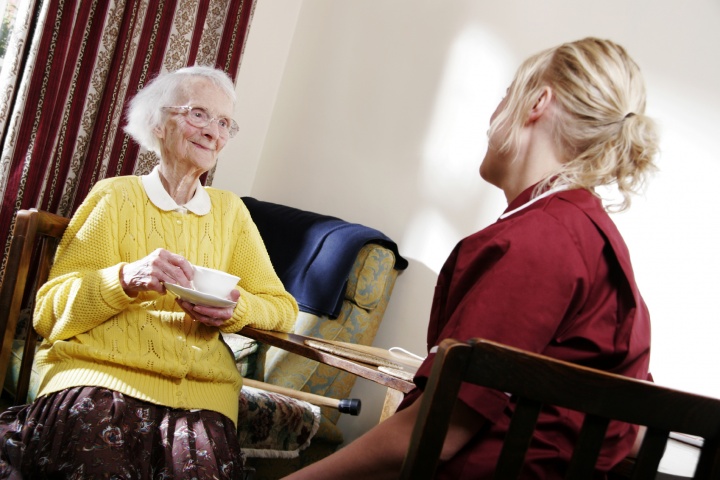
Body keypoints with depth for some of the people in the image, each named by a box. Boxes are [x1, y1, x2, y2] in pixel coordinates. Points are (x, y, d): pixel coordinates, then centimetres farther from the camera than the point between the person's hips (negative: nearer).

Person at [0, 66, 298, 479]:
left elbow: (283, 306, 13)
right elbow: (51, 309, 0)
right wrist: (128, 278, -17)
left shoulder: (230, 210, 19)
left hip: (199, 385, 2)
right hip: (99, 369, -2)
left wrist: (235, 309, -8)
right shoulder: (116, 196, 8)